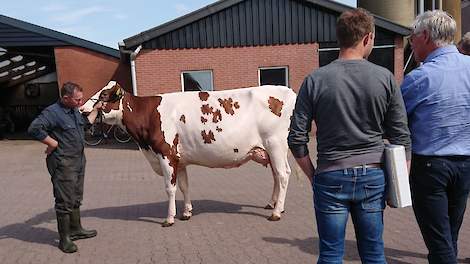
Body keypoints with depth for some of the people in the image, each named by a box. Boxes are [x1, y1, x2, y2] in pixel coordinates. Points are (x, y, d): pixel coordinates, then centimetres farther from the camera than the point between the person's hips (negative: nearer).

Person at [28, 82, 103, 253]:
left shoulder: (74, 111, 12)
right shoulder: (52, 112, -17)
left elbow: (86, 123, 30)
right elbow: (34, 129, -29)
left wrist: (96, 109, 30)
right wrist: (53, 143, -23)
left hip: (79, 160, 9)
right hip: (63, 163, -9)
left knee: (76, 198, 19)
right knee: (65, 201, 0)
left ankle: (76, 230, 34)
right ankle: (64, 239, 12)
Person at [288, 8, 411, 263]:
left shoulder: (315, 80, -6)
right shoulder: (385, 79, -3)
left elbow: (296, 138, -5)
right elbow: (401, 137, -1)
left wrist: (312, 175, 8)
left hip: (330, 177, -1)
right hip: (373, 176, 1)